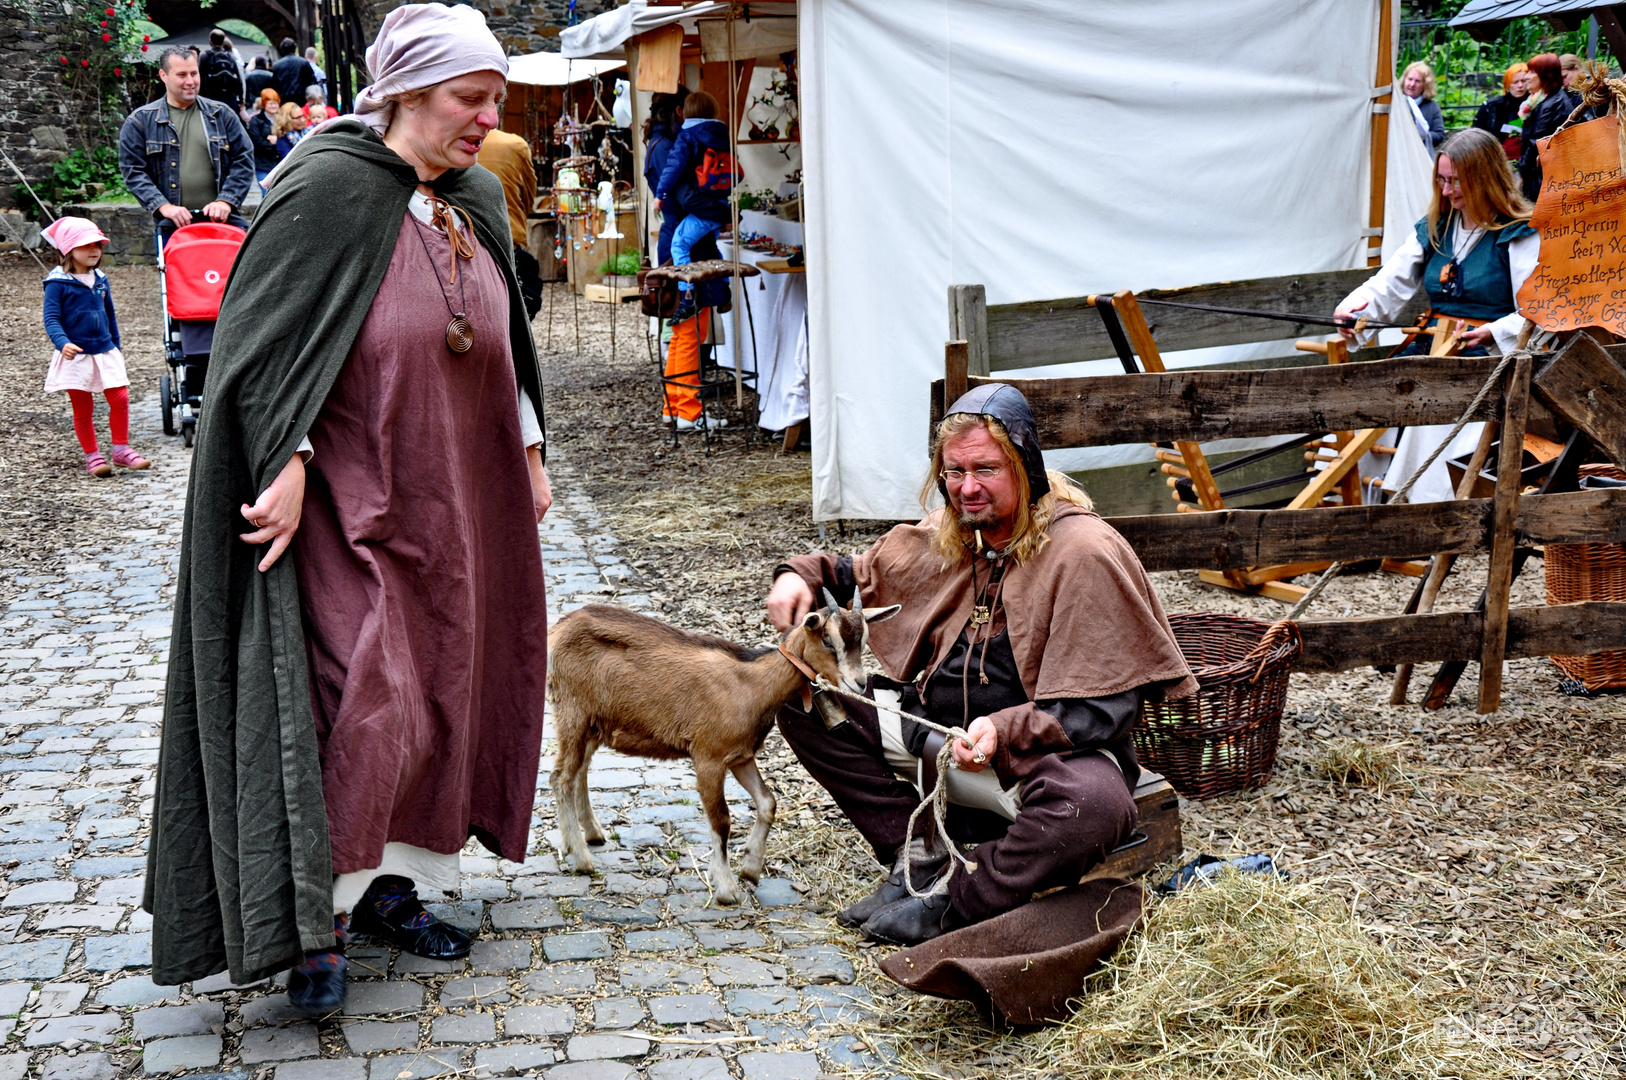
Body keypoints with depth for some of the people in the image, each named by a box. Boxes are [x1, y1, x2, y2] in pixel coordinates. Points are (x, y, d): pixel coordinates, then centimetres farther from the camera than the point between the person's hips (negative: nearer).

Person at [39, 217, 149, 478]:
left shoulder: (100, 280, 8)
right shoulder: (58, 283, -10)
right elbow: (51, 318, -15)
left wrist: (115, 346, 21)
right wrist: (63, 343, -32)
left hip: (105, 353, 5)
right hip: (75, 356, -5)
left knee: (120, 399, -2)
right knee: (83, 408, 4)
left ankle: (121, 449, 10)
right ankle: (92, 456, 13)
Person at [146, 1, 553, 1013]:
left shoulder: (477, 200, 9)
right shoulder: (329, 188, -14)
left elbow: (506, 340, 18)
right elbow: (264, 334, -17)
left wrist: (530, 448, 17)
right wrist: (287, 462, -24)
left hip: (456, 499, 8)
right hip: (356, 501, -8)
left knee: (442, 684, 11)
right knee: (366, 695, -10)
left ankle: (390, 883, 25)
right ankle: (317, 917, 4)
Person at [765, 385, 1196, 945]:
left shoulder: (1086, 553, -16)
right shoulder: (946, 536, 5)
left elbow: (1105, 707, -18)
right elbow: (859, 575, 23)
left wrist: (1005, 729, -32)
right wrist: (802, 575, 1)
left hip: (1044, 748, -6)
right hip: (937, 730, 6)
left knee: (1093, 804, -40)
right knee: (800, 692, -7)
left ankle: (951, 903, -16)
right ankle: (918, 854, -8)